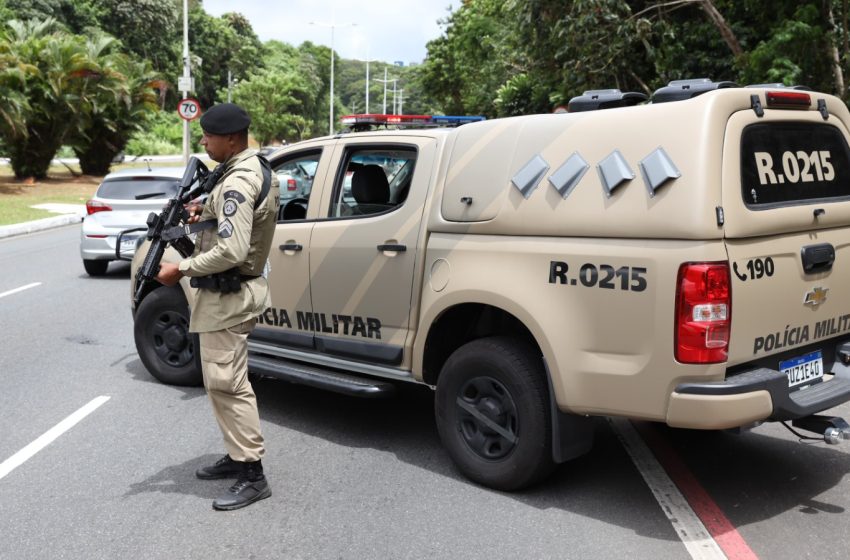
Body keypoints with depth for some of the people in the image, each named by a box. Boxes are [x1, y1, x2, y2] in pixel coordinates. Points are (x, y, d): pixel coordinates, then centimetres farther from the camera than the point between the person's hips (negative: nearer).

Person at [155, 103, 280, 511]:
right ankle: (238, 456, 28)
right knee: (225, 380, 18)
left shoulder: (238, 183, -22)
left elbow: (231, 251, -30)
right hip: (233, 291, 11)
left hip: (228, 296, -11)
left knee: (226, 384, -6)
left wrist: (181, 270, -20)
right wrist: (205, 211, 9)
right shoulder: (256, 169, 10)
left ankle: (252, 475, 0)